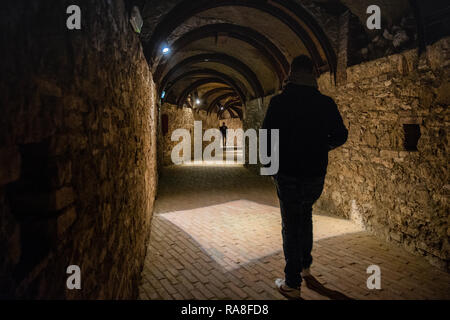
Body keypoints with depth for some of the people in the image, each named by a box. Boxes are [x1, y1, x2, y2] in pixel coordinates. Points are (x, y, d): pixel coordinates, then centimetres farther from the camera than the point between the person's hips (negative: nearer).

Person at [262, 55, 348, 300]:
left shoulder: (279, 102, -11)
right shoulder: (326, 104, -3)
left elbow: (267, 139, -11)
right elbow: (341, 136, 6)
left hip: (288, 176, -3)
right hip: (316, 176, 4)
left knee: (291, 227, 7)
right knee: (305, 216, 27)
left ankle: (292, 284, 15)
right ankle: (305, 265, 39)